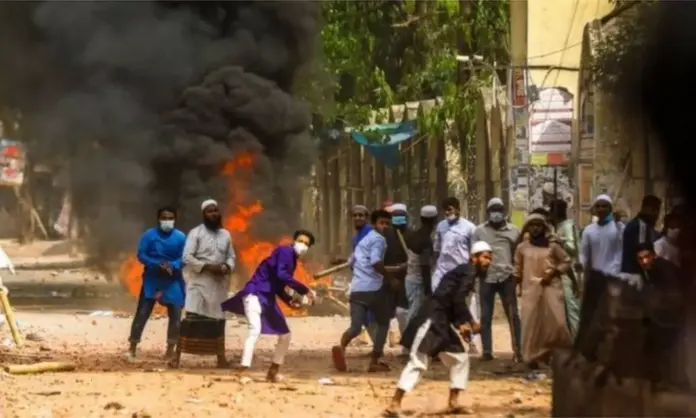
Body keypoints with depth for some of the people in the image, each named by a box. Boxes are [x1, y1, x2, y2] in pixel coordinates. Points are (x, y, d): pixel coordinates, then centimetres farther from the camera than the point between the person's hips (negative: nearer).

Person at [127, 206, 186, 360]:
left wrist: (172, 266, -24)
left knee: (175, 314, 1)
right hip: (152, 280, -1)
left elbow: (184, 258, -4)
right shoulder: (149, 235, -5)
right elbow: (141, 255, -8)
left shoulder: (180, 237, -3)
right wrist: (158, 264, -23)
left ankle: (170, 349, 12)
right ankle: (132, 347, 1)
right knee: (142, 313, -4)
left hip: (173, 282, 1)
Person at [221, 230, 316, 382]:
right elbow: (281, 275, -27)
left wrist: (289, 300, 4)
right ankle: (243, 372, -36)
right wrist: (305, 290, -26)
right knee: (256, 330, -28)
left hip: (268, 299, 10)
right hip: (255, 293, -10)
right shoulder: (285, 251, -11)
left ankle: (272, 372, 25)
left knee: (285, 334, 13)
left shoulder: (293, 260, 15)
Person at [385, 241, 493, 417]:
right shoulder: (468, 271, -8)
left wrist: (461, 324, 5)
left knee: (460, 358, 16)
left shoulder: (466, 273, 20)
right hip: (431, 319, -10)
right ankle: (395, 404, -13)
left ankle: (453, 403, 20)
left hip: (443, 321, 10)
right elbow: (458, 300, -18)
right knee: (417, 362, -12)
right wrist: (470, 322, -9)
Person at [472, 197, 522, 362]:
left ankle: (517, 350, 0)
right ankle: (487, 351, 10)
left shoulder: (513, 231, 6)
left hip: (507, 277, -1)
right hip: (486, 278, 1)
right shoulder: (480, 230, 7)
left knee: (513, 316, -2)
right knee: (485, 317, 5)